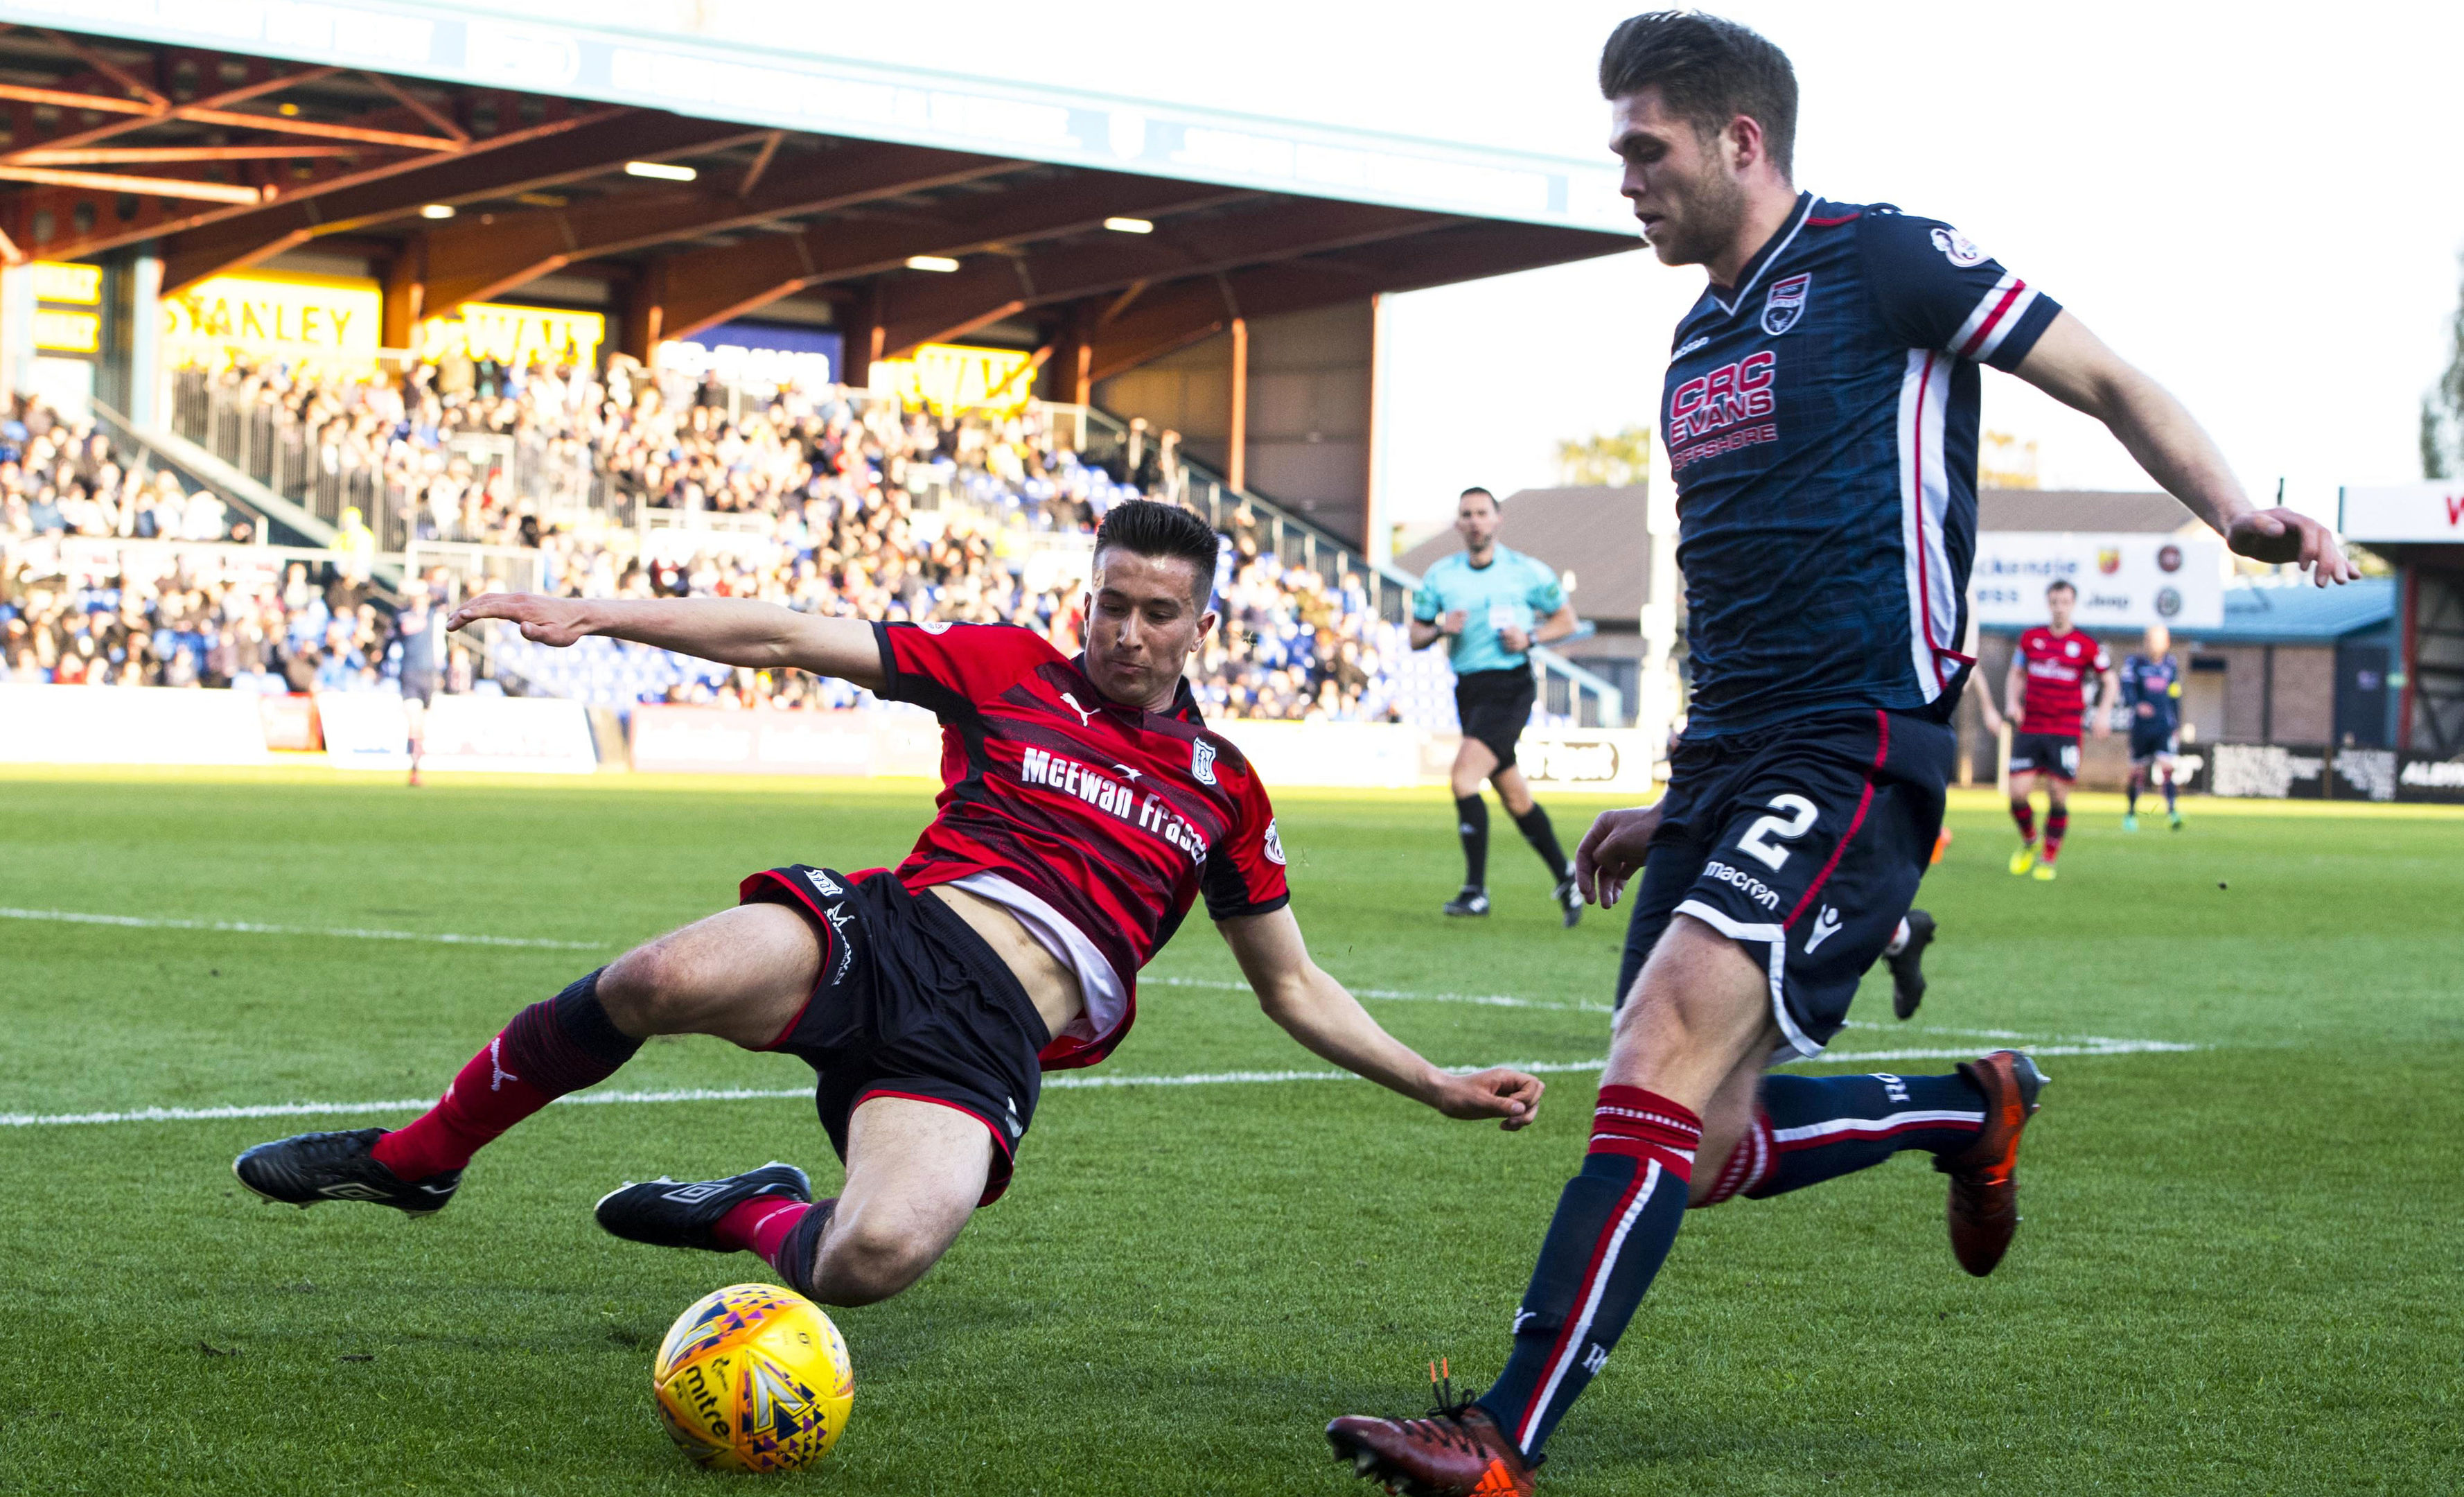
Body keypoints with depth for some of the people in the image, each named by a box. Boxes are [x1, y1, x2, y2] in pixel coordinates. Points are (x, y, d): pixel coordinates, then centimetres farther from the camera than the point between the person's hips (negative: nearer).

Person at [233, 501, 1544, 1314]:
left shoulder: (1223, 789, 18)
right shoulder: (1007, 670, 13)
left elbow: (1293, 987, 27)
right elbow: (788, 639, 6)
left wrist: (1438, 1086, 17)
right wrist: (590, 615, -3)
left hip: (987, 1042, 0)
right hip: (897, 932, 0)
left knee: (879, 1257, -34)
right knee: (666, 979, -35)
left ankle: (760, 1219, 6)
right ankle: (414, 1158, -10)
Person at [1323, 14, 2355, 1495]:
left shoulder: (1880, 260, -3)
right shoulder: (1699, 343, 20)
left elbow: (2108, 382, -2)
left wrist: (2237, 510, -19)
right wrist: (1677, 809, 27)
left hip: (1854, 758, -9)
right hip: (1731, 762, 9)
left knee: (1662, 1061, -22)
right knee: (1704, 1147, 5)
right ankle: (1973, 1108, 29)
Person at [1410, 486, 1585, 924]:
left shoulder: (1528, 571, -1)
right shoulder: (1440, 576, 8)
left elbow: (1565, 619, 9)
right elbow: (1415, 637, 12)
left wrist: (1530, 637, -9)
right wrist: (1441, 629, -10)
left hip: (1510, 686, -5)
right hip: (1468, 688, 5)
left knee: (1464, 776, -22)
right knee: (1514, 795, 11)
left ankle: (1476, 889, -21)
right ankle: (1564, 875, 28)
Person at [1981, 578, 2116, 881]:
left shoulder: (2087, 645, 0)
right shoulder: (2030, 638, 6)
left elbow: (2109, 680, 10)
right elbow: (2015, 675, 17)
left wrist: (2103, 712, -5)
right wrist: (2012, 703, -1)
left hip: (2066, 732, -1)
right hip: (2029, 729, 2)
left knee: (2058, 797, -4)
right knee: (2018, 793, -8)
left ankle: (2048, 858, 12)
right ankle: (2028, 842, 20)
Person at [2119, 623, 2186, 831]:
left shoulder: (2171, 666, 9)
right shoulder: (2134, 663, -1)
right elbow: (2127, 688, -14)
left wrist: (2177, 726, 19)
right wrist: (2136, 705, -34)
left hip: (2165, 727, 1)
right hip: (2141, 726, -1)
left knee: (2166, 765, -15)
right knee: (2138, 771, 6)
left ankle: (2172, 810, -19)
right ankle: (2131, 812, 21)